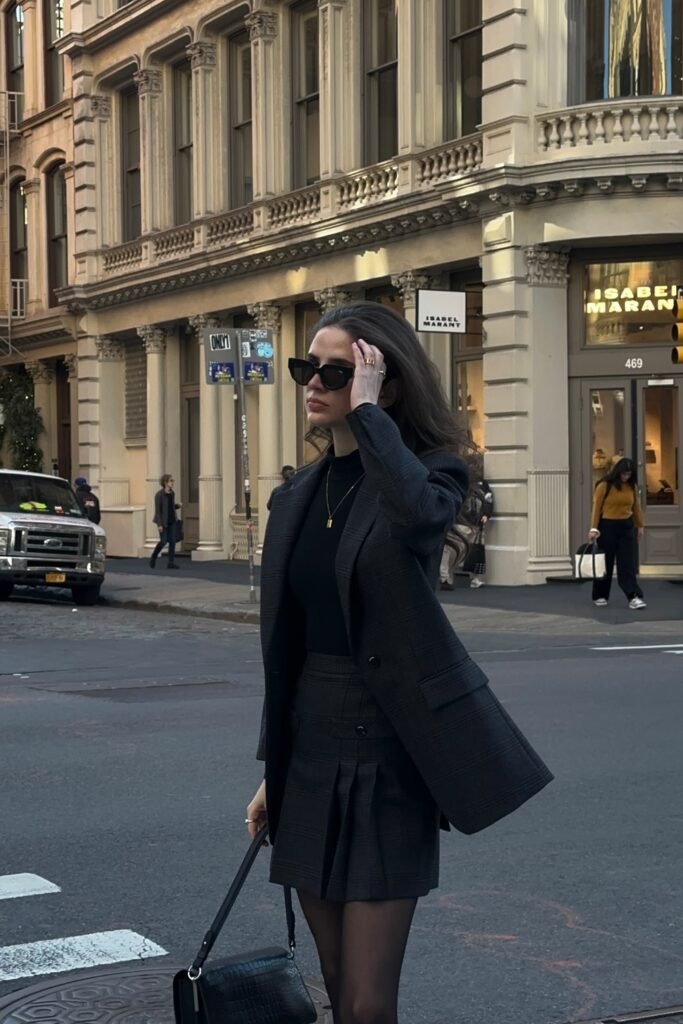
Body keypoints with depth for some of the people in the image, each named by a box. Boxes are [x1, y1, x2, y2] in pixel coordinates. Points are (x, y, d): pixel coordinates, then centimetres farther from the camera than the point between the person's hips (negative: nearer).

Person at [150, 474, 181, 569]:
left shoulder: (172, 493, 5)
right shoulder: (159, 494, -13)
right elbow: (157, 510, -14)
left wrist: (177, 505, -4)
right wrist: (159, 524, -18)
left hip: (172, 521, 6)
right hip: (163, 521, -6)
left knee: (172, 541, 1)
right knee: (163, 541, -5)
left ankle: (171, 562, 4)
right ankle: (153, 559, 17)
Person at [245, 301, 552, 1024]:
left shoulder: (430, 472, -6)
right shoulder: (296, 497, 10)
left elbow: (417, 514, -34)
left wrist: (367, 411, -22)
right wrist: (271, 773, 16)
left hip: (387, 757, -6)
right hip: (307, 753, 6)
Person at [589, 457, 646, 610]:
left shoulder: (632, 486, 3)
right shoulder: (604, 486, -10)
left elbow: (636, 506, 13)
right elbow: (596, 507, -10)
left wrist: (640, 525, 15)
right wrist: (594, 528, -16)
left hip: (626, 526, 3)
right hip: (607, 526, -3)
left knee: (628, 563, -3)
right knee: (605, 563, 7)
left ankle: (634, 597, -8)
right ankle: (600, 596, 19)